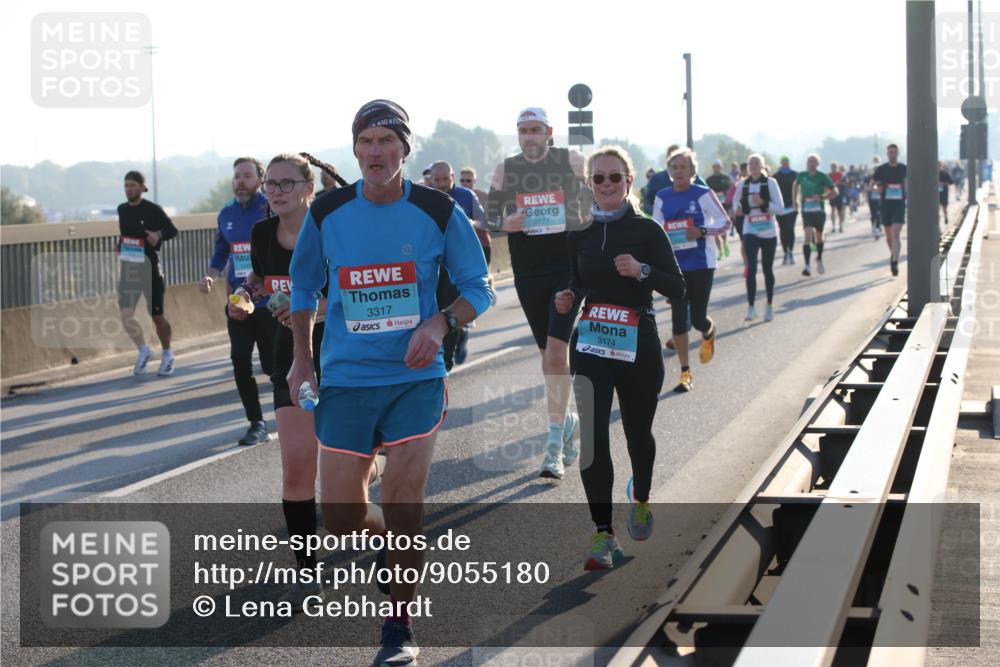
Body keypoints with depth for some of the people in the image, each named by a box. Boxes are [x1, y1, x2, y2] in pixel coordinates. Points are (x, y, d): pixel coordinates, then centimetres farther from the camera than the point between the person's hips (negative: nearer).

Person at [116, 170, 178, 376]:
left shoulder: (153, 210, -9)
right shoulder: (122, 210, 7)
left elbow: (172, 230, -6)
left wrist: (158, 235, -25)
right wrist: (120, 248, 7)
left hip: (149, 268, -4)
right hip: (128, 267, 5)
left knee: (157, 316, 5)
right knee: (125, 314, -8)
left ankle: (167, 355, 25)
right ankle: (143, 351, 11)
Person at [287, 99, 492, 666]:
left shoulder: (439, 212, -6)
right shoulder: (327, 214, -2)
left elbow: (479, 290, 3)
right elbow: (303, 287, 14)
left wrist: (441, 322, -16)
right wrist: (302, 360, 9)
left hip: (415, 378, -2)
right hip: (345, 380, 2)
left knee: (403, 504, -8)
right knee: (341, 518, 2)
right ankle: (389, 538, 38)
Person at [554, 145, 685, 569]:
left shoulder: (646, 230, -3)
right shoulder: (580, 233, 5)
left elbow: (677, 289, -5)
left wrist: (642, 270, -21)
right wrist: (568, 297, -5)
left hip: (638, 347, -1)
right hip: (590, 345, 2)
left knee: (638, 432, 15)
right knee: (592, 435, -12)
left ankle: (641, 501, 45)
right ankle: (603, 533, -11)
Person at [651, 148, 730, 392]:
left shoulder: (703, 194, -6)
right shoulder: (662, 198, 5)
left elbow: (725, 222, -4)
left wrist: (701, 231, -18)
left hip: (701, 264, -3)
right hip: (674, 265, 3)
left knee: (698, 318, -2)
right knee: (679, 319, -2)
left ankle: (709, 334, 38)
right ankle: (685, 373, 7)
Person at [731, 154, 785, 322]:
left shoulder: (770, 183, -6)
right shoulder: (742, 185, 0)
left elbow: (780, 207, -8)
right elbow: (735, 203, 16)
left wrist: (763, 203, -23)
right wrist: (738, 209, -7)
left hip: (769, 232, 0)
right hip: (750, 231, 0)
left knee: (767, 269, 10)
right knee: (751, 268, -14)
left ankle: (770, 305, 25)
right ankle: (750, 307, -13)